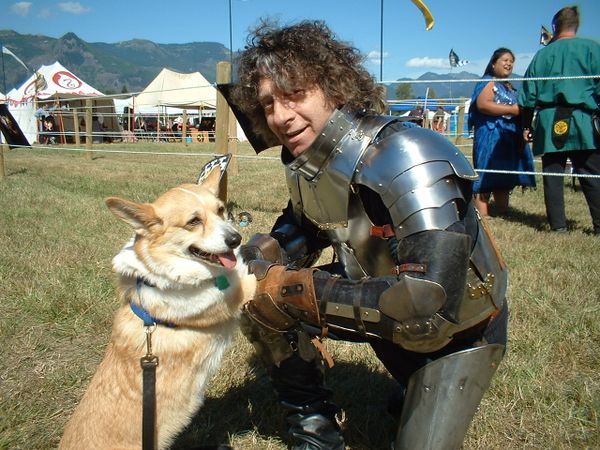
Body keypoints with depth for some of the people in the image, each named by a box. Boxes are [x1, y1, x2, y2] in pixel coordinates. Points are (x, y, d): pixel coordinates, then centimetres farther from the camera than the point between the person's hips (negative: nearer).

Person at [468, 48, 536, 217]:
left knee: (505, 178, 10)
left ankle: (503, 213, 16)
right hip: (491, 136, -9)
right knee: (487, 177, -12)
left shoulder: (510, 87, 24)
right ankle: (482, 216, -14)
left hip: (510, 138, 9)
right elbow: (482, 104, -20)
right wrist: (512, 109, -20)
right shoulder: (488, 82, -3)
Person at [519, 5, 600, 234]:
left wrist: (527, 125, 16)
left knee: (552, 173, 5)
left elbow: (528, 94, 11)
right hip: (581, 121, -2)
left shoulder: (542, 54, 11)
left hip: (549, 122, 2)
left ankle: (558, 224, 6)